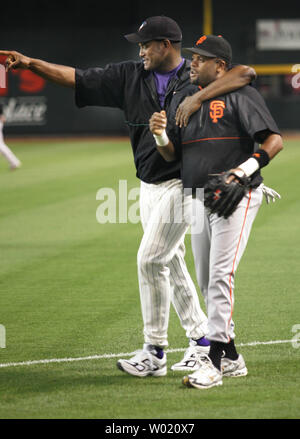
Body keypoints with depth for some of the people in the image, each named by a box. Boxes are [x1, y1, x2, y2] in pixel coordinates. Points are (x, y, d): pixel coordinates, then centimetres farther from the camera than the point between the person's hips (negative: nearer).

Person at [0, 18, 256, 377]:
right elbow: (76, 78, 4)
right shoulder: (130, 77, 5)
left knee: (150, 259, -12)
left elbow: (247, 72, -27)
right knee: (170, 264, 11)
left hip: (180, 184, -7)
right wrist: (31, 63, -7)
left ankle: (154, 353, -5)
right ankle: (201, 340, 22)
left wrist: (197, 99, -34)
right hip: (149, 187, 7)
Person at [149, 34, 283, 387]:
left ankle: (214, 361, -17)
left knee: (221, 274, -15)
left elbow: (274, 140, -12)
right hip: (195, 197, 8)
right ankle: (231, 358, 19)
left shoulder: (240, 96, -5)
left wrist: (249, 167, -26)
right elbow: (171, 155, 16)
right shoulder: (182, 101, 16)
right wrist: (160, 136, -6)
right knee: (206, 280, 9)